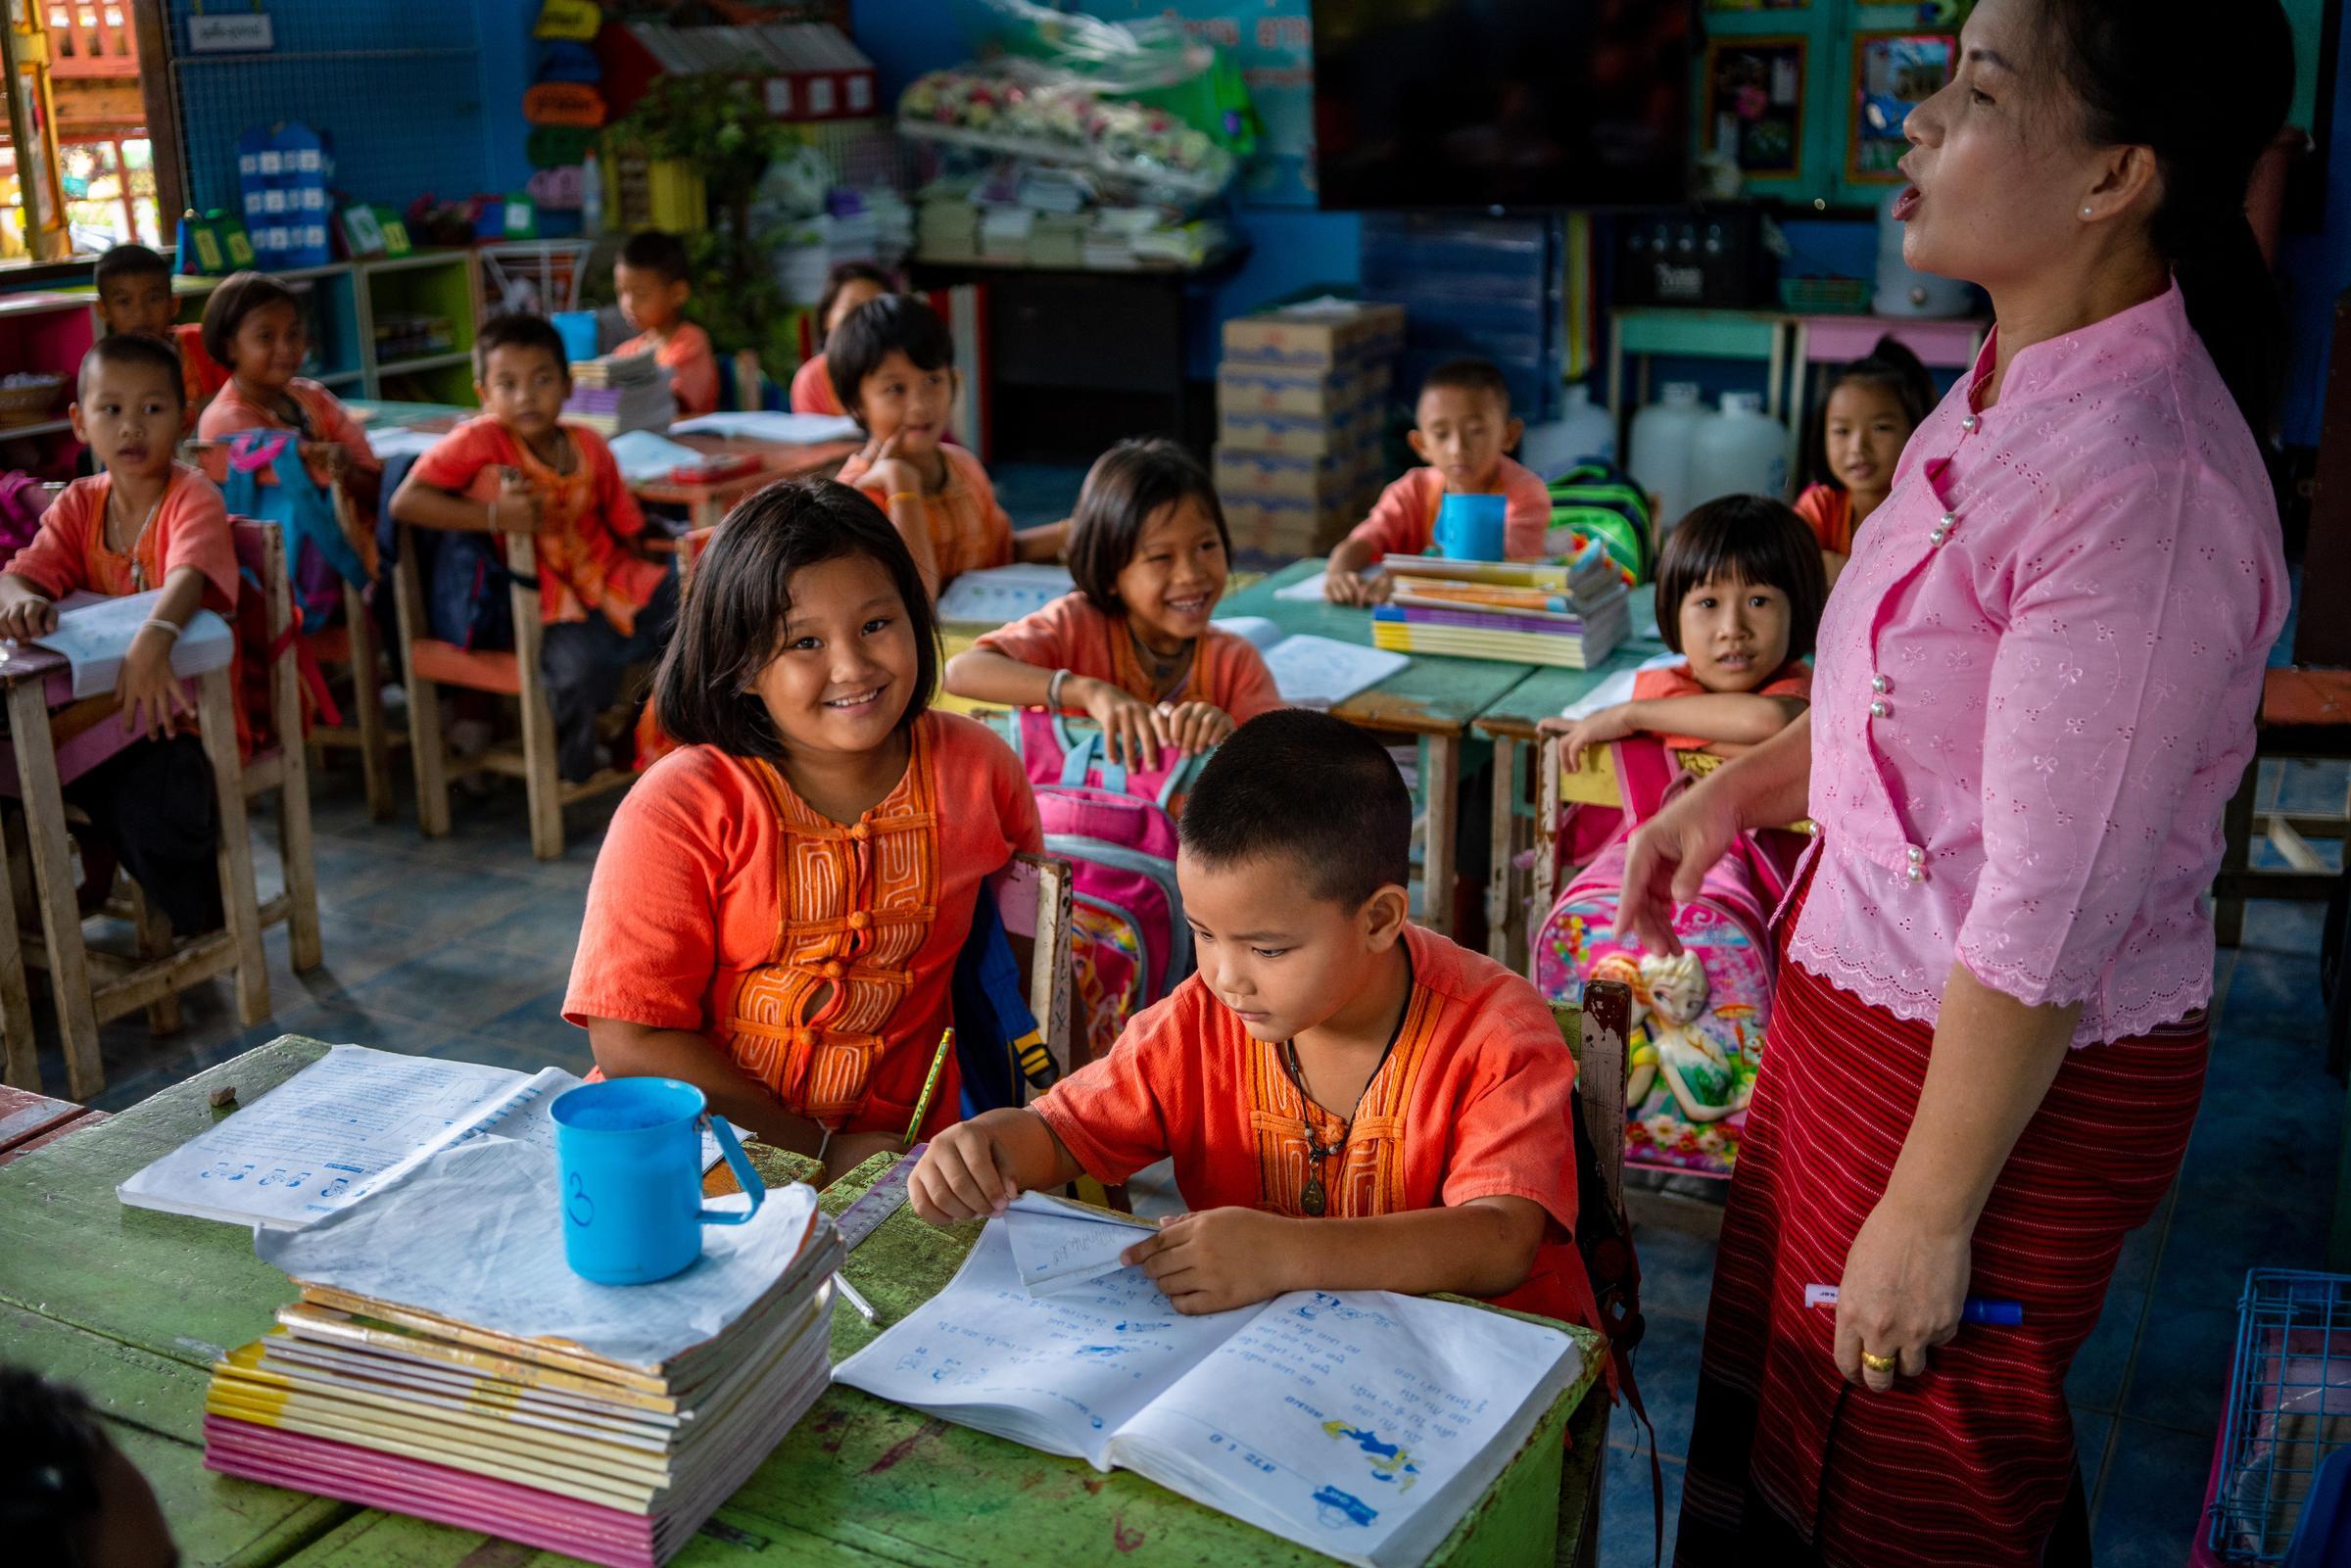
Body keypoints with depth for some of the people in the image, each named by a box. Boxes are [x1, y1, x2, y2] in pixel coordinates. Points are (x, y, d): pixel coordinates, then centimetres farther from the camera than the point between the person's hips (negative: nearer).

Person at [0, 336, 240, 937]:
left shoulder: (191, 497, -12)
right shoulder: (79, 505, 6)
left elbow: (188, 576, -32)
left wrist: (153, 640, -53)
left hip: (185, 706, -6)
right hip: (103, 700, 6)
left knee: (150, 795, -30)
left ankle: (207, 929, -2)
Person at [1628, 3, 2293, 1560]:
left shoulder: (2138, 484, -28)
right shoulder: (2013, 394, 2)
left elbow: (2046, 926, -25)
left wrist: (1929, 1216, -18)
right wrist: (1738, 789, 10)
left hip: (2011, 1074, -8)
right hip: (1865, 999, 9)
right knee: (1776, 1437, 26)